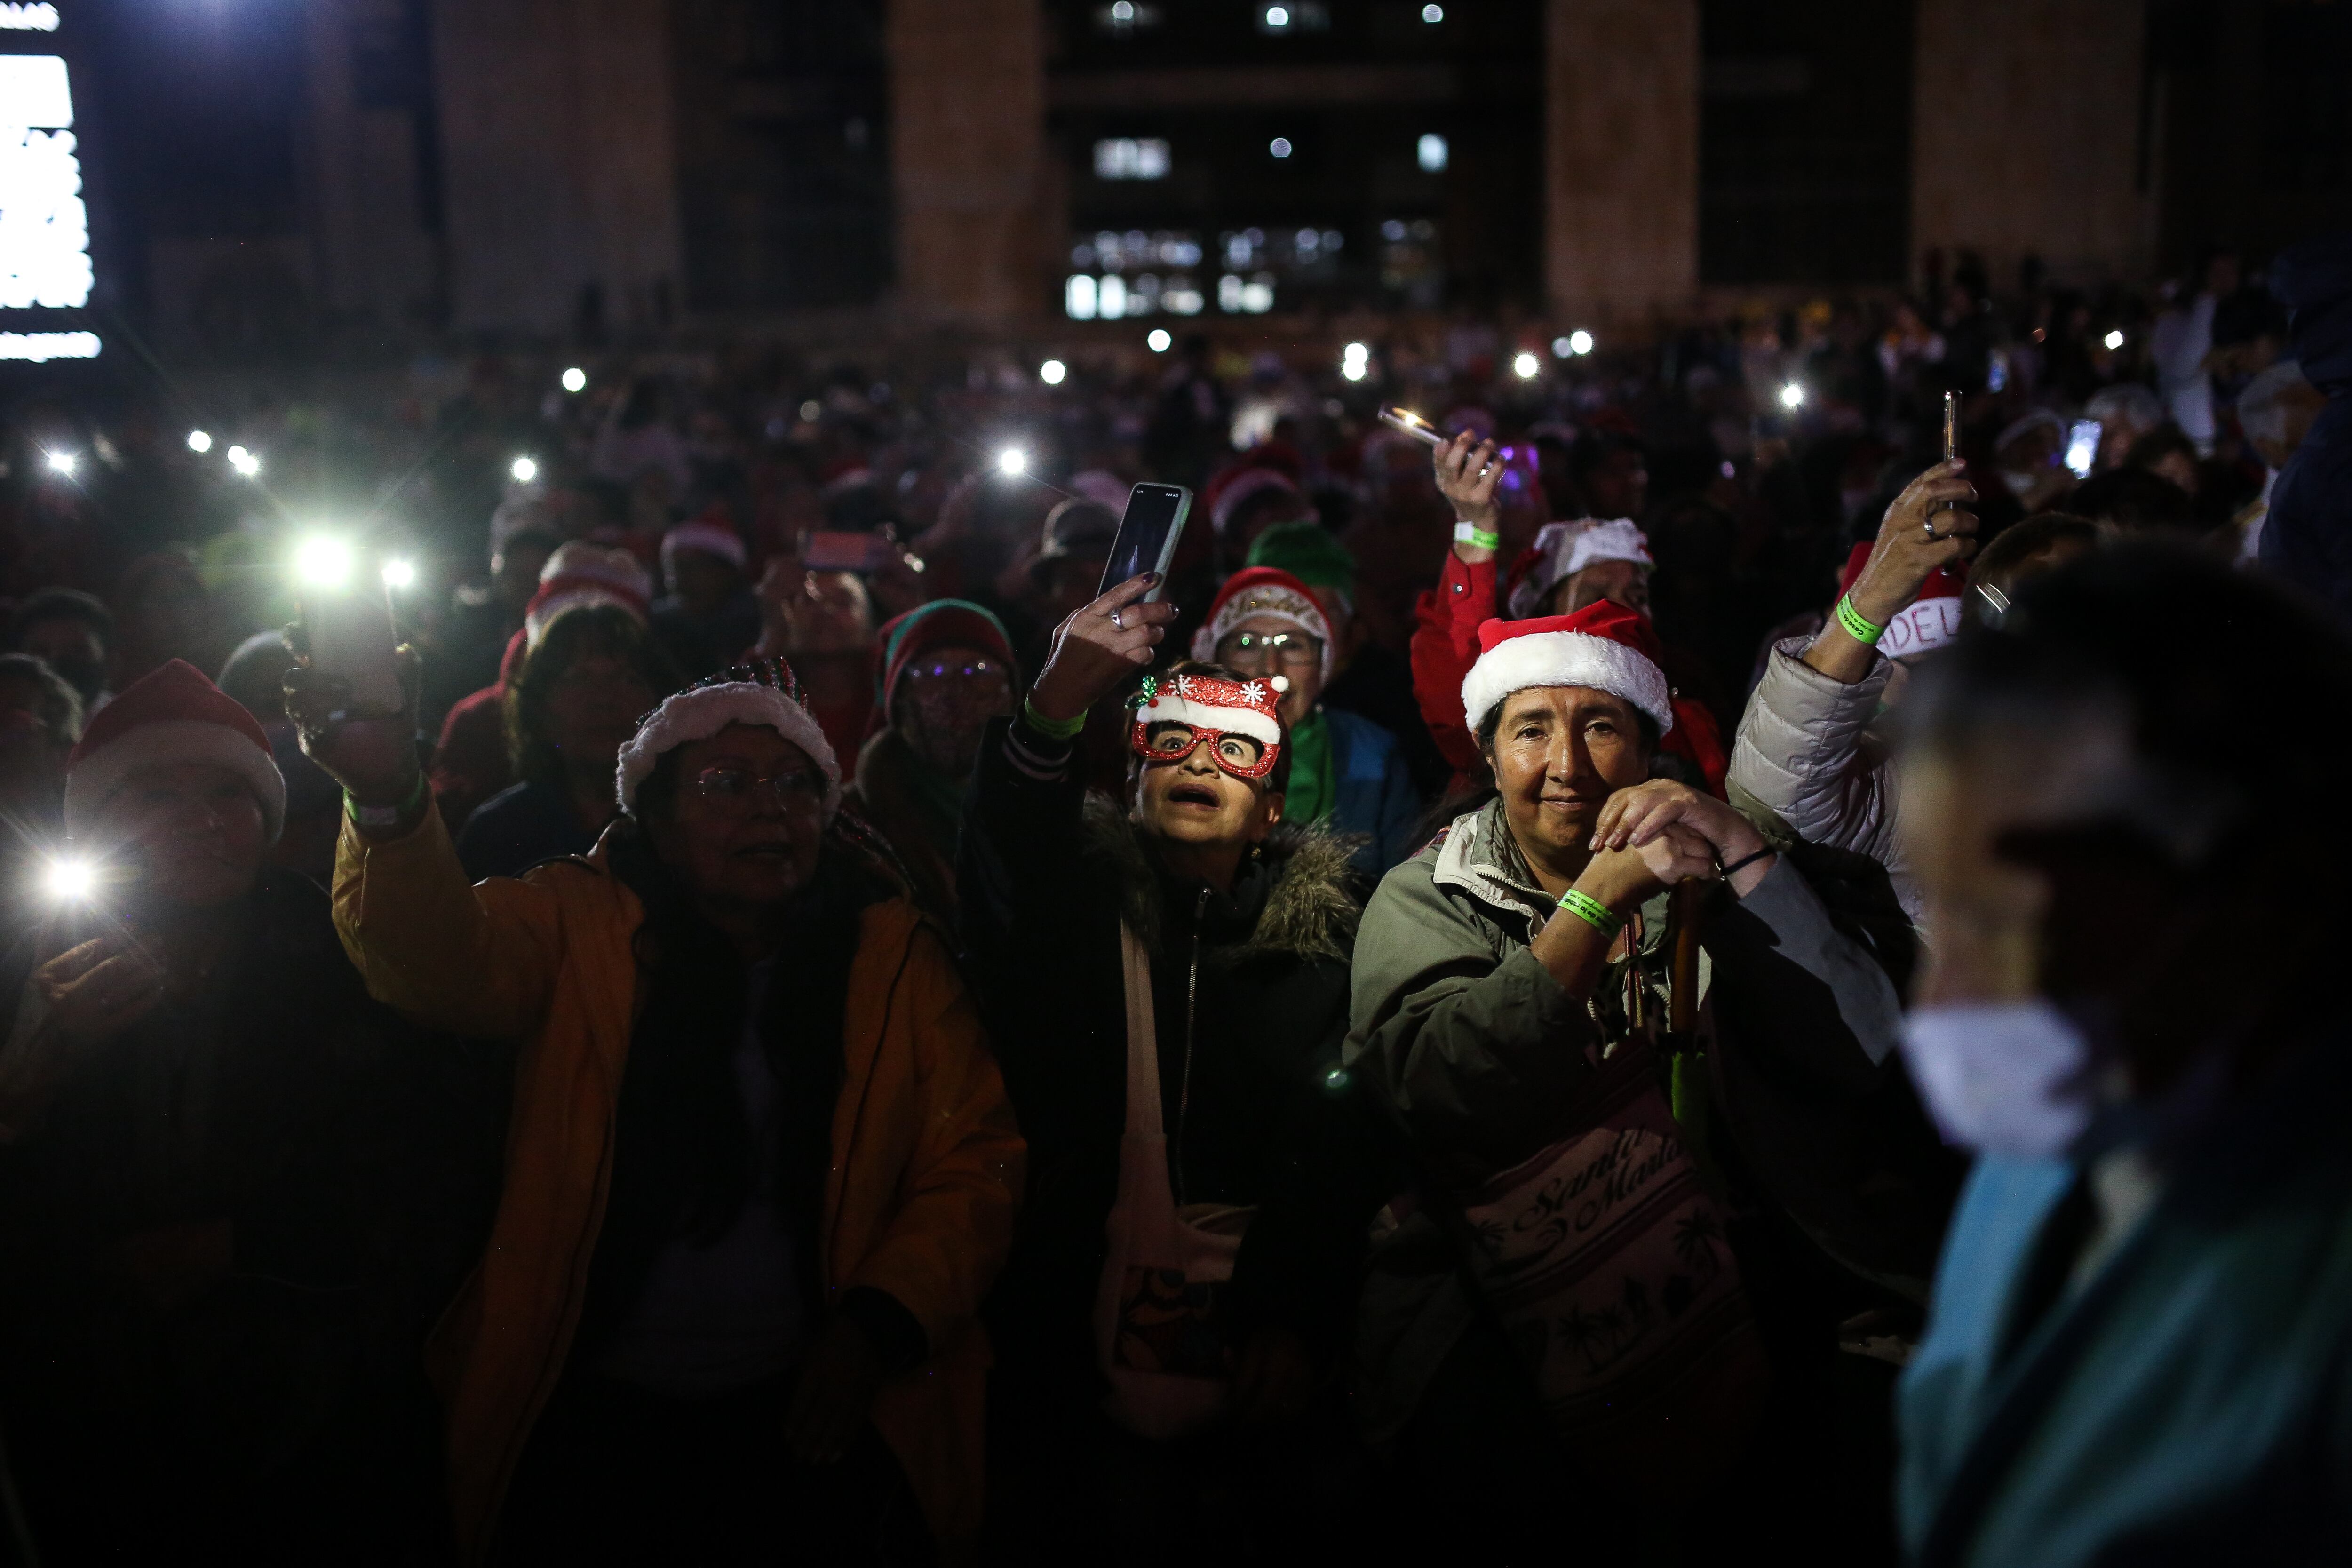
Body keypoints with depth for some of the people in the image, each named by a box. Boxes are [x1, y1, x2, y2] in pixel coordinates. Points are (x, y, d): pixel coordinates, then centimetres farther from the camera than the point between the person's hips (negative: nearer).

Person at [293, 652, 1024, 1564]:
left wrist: (875, 1328, -12)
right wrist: (387, 797, -38)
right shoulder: (585, 926, 1)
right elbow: (441, 958, -19)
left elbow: (973, 1163, 1)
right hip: (593, 1413, 0)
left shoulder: (893, 954, 3)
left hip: (813, 1419, 1)